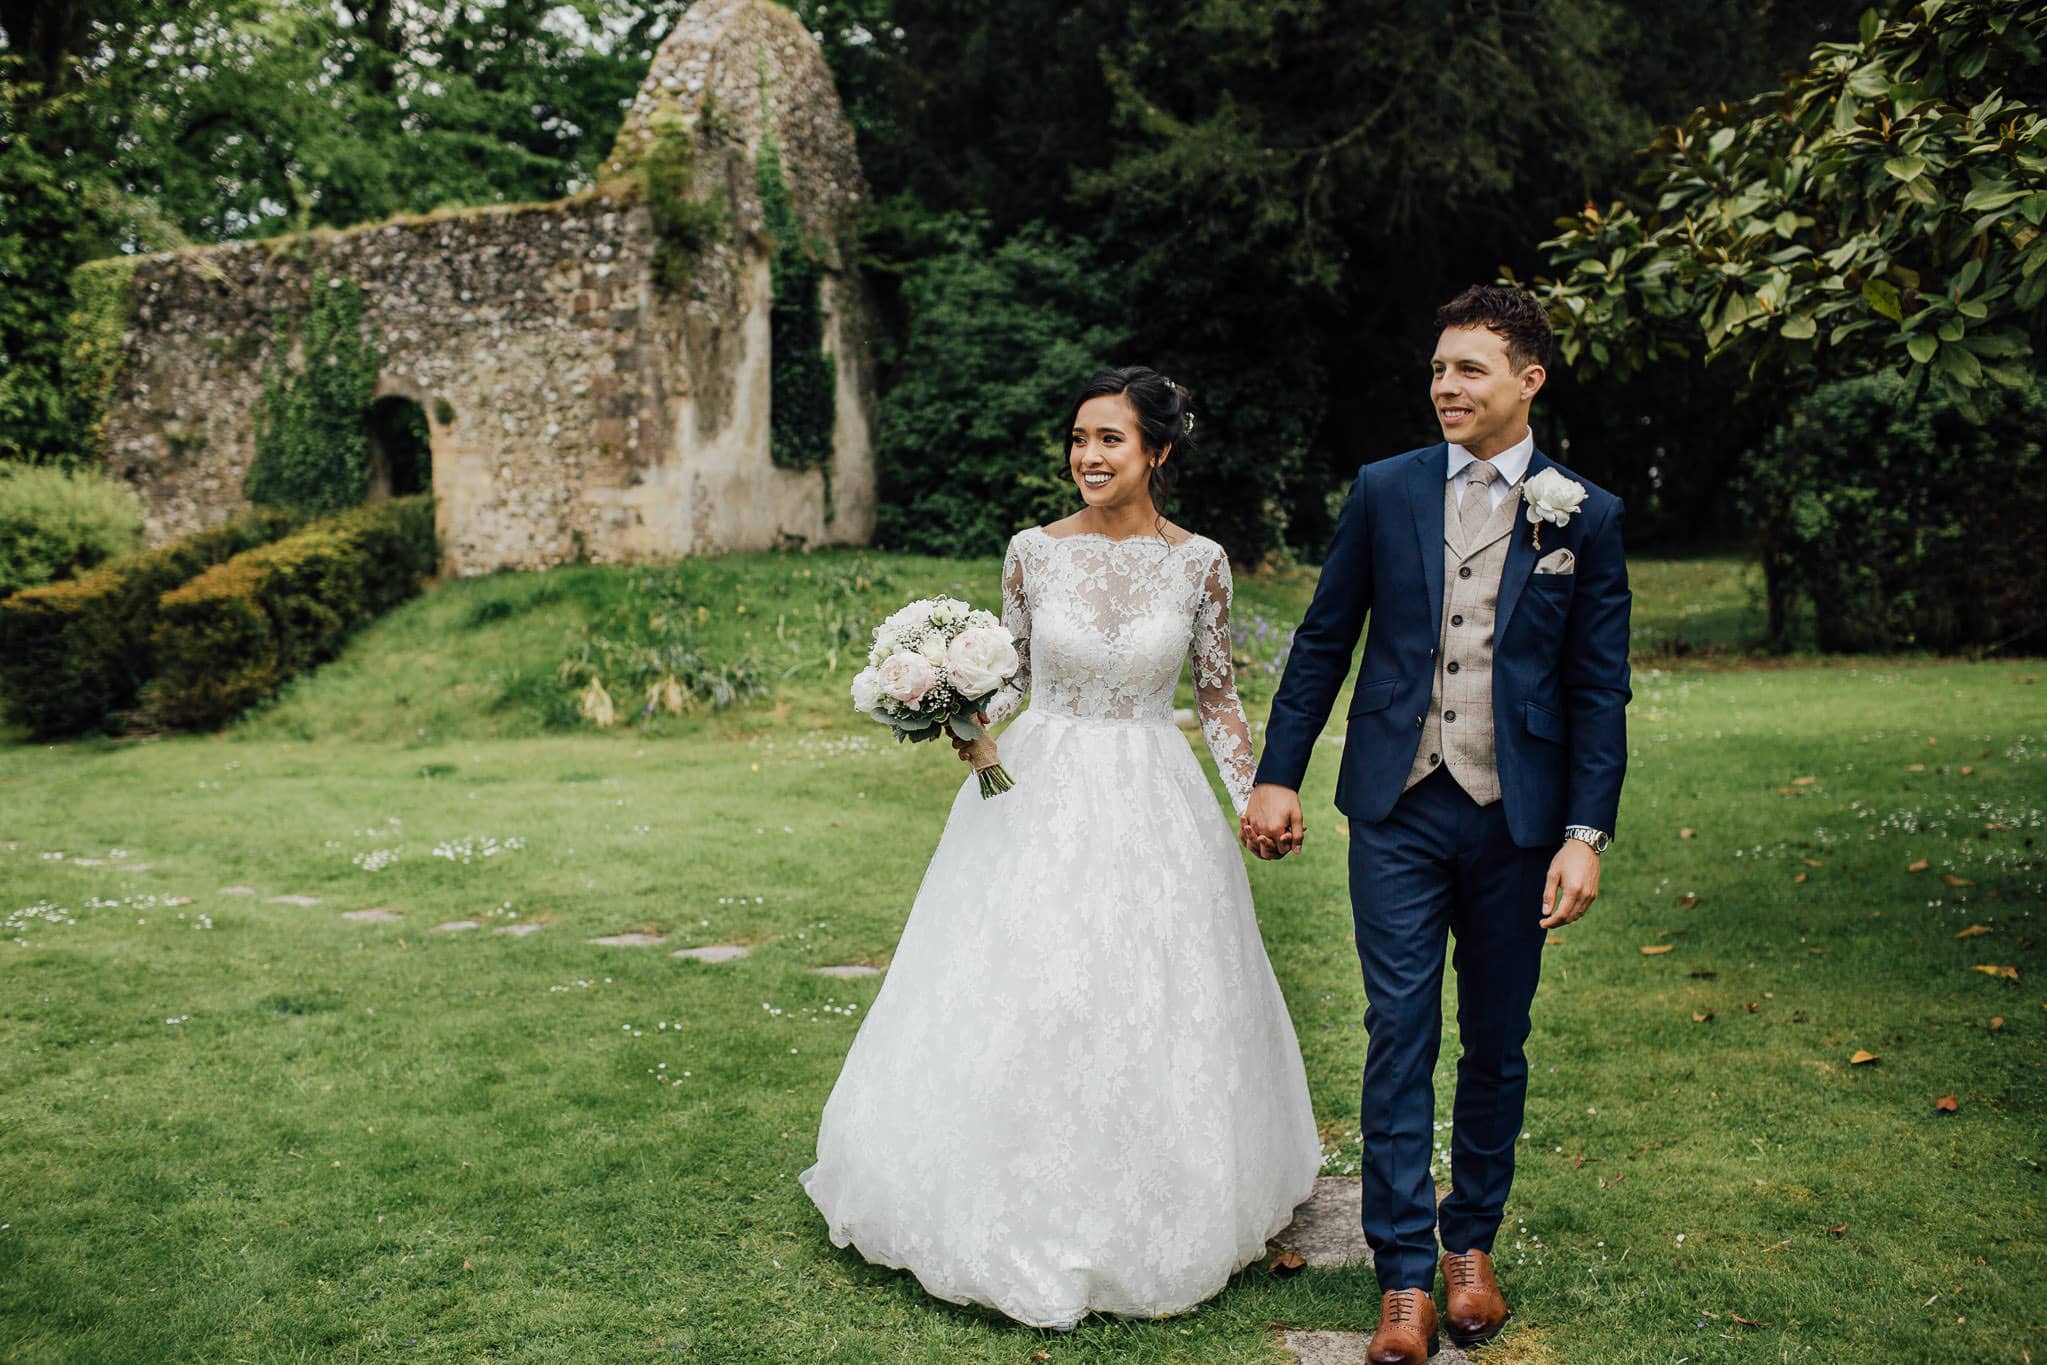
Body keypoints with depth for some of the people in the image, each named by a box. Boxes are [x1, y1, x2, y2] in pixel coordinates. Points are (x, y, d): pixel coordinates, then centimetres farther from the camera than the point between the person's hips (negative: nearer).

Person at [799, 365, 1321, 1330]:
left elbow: (1218, 697, 4)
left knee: (1151, 1012, 7)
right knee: (1018, 1004, 5)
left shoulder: (1198, 561, -3)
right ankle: (1023, 1210, 26)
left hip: (1151, 805, 0)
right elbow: (1017, 675, 7)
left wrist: (1255, 799, -4)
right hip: (1040, 791, 1)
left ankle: (1145, 1220, 30)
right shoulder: (1035, 551, -3)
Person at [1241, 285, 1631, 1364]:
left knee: (1495, 1043, 13)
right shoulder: (1384, 491, 3)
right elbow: (1323, 640, 6)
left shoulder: (1585, 516, 0)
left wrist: (1585, 834, -5)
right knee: (1399, 1036, 1)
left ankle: (1472, 1242, 32)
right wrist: (1277, 776, 3)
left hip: (1516, 818, 0)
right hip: (1398, 809, 0)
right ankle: (1405, 1277, 11)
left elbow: (1600, 693, 1)